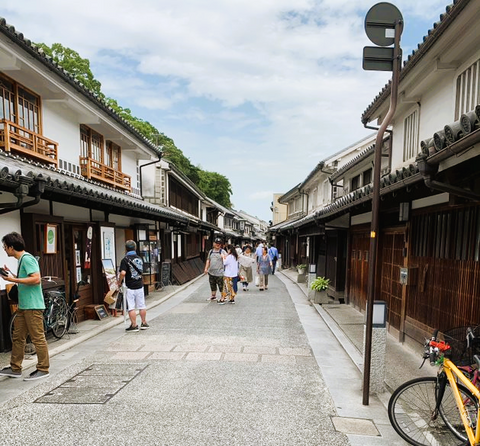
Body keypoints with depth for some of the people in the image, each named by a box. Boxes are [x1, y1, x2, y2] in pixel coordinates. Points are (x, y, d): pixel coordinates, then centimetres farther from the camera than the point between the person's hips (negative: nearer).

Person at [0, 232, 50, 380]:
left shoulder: (27, 259, -14)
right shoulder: (21, 259, 16)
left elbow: (36, 279, -24)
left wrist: (14, 280, -18)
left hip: (33, 306, -10)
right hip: (23, 305, 10)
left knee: (38, 338, -2)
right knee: (17, 337, 16)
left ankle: (43, 369, 7)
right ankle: (15, 369, 27)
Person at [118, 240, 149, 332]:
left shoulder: (125, 260, -11)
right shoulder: (140, 259, 7)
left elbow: (123, 273, -23)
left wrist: (119, 282, -7)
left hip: (130, 287, -5)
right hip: (139, 286, 5)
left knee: (131, 308, 4)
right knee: (141, 306, 14)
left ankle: (134, 325, 9)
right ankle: (144, 323, 25)